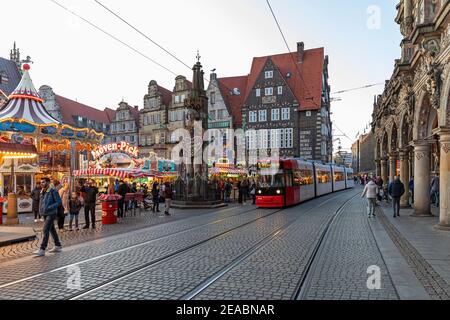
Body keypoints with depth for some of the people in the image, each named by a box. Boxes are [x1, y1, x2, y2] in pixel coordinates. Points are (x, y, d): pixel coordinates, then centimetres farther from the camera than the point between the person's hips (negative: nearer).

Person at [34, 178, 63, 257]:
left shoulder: (53, 191, -12)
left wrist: (49, 207, -23)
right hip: (45, 214, 8)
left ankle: (42, 250, -11)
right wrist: (41, 210, 10)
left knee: (45, 230, -12)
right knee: (52, 230, 14)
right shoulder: (42, 192, 10)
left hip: (51, 214, -8)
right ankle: (58, 246, 25)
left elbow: (59, 202, -14)